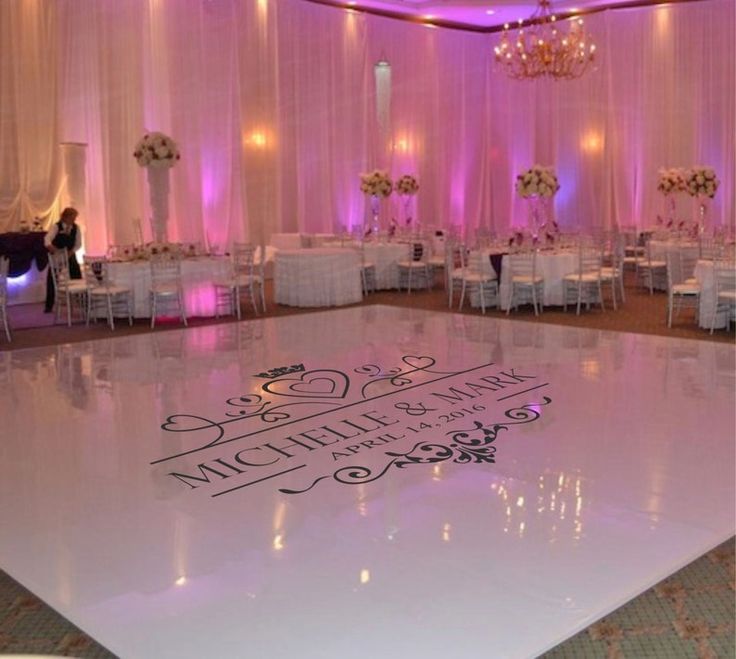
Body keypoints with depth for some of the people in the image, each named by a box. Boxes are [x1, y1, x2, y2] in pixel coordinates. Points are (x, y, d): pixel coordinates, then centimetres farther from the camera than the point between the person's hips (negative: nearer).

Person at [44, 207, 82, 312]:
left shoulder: (76, 228, -6)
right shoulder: (56, 227, -17)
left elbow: (78, 244, -4)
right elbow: (47, 238, -33)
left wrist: (71, 252, -22)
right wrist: (49, 246, -56)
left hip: (70, 256, 3)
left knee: (77, 278, -2)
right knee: (52, 280, 1)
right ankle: (49, 306, 11)